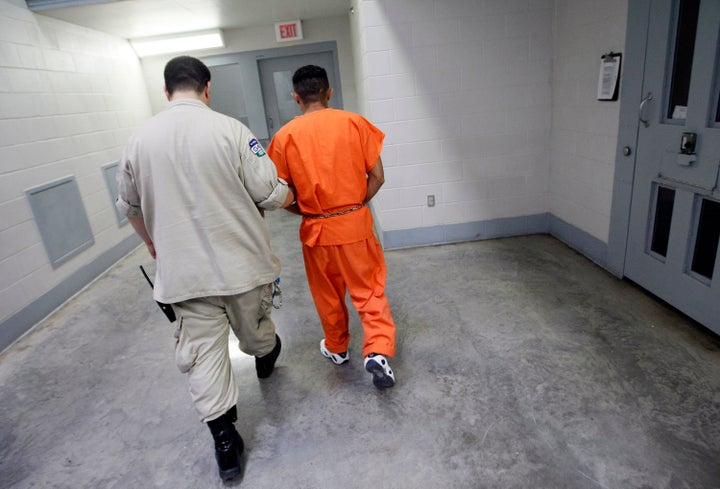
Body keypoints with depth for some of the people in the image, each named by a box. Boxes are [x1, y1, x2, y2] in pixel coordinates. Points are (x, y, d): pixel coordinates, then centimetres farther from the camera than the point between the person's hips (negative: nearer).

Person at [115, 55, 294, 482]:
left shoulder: (139, 139, 1)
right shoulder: (229, 129, -12)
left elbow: (130, 206, 14)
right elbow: (271, 194, -13)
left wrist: (151, 240, 33)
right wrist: (292, 196, 11)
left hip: (183, 270, 2)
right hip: (241, 261, -1)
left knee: (202, 352, 10)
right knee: (255, 330, 25)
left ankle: (225, 442, 17)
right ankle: (266, 360, 56)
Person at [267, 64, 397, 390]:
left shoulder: (285, 136, -6)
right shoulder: (354, 122, -5)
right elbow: (377, 177, -5)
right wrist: (357, 204, 8)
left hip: (316, 229, 1)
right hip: (356, 224, 0)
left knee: (327, 295, 19)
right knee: (369, 290, 13)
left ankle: (336, 347, 38)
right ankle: (378, 351, 1)